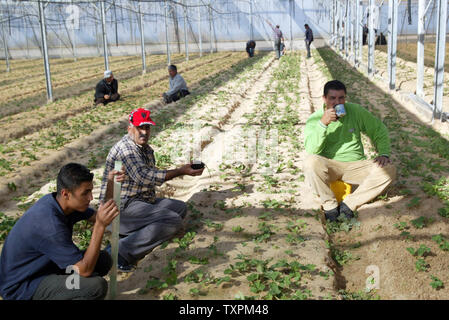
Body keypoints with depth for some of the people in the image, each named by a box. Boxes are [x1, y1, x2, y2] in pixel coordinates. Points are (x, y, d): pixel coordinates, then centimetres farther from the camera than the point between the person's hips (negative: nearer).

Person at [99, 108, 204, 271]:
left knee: (180, 207, 10)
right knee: (173, 221, -22)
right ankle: (122, 250, -27)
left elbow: (152, 172, 25)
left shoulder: (146, 148, 15)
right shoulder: (126, 148, -17)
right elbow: (144, 177, -28)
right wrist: (180, 171, -27)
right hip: (122, 207, -11)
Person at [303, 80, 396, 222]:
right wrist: (323, 124, -30)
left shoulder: (356, 111, 0)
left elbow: (379, 130, 11)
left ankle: (348, 204, -19)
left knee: (389, 170, -22)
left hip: (355, 164, 2)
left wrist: (383, 153, -5)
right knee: (311, 162, -36)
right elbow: (311, 150, -20)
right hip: (329, 166, -2)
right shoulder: (315, 119, -6)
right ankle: (330, 206, -16)